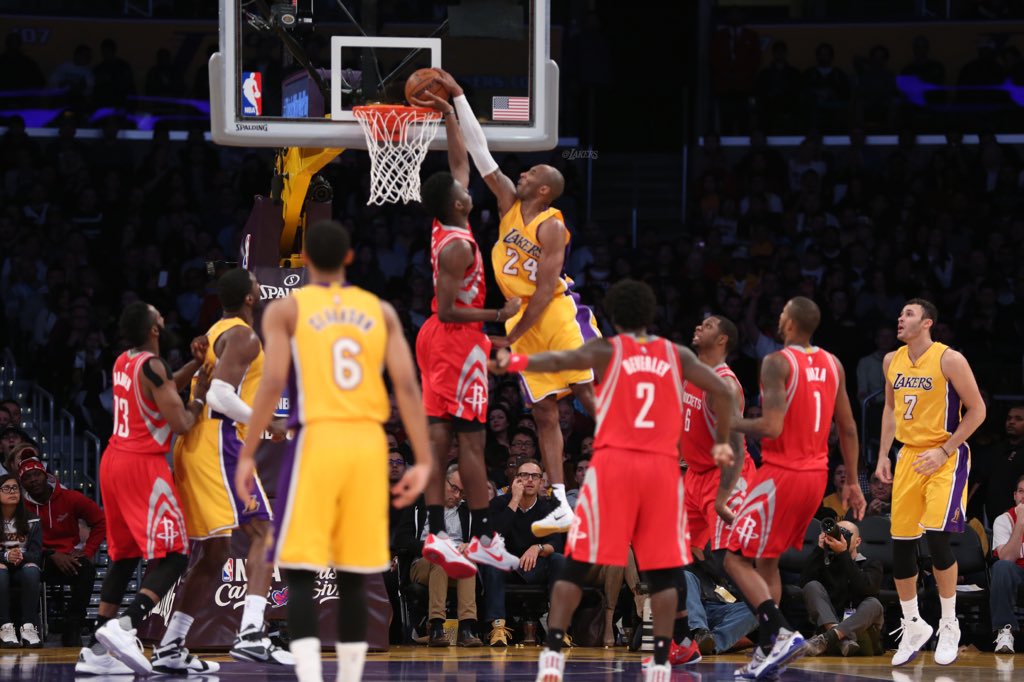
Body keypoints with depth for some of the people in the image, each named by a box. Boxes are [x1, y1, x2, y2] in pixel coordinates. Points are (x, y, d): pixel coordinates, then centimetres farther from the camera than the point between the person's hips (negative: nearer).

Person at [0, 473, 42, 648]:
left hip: (23, 571, 1)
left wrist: (22, 557, -26)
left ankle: (29, 627, -40)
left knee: (31, 569, -35)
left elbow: (36, 553, -3)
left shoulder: (31, 521, 6)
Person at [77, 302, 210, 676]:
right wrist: (200, 397, 1)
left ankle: (96, 652, 10)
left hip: (114, 462, 9)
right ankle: (123, 627, -29)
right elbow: (180, 423, -17)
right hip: (143, 466, -9)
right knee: (173, 556, -9)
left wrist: (194, 365, 19)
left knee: (125, 556, 15)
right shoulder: (153, 366, -15)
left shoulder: (123, 362, 11)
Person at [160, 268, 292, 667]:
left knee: (213, 552, 13)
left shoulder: (216, 332, 22)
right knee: (262, 532, -15)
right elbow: (220, 395, -20)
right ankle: (251, 634, -31)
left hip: (195, 444, 10)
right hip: (219, 443, -10)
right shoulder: (243, 335, -8)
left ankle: (169, 647, 12)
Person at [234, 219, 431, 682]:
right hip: (369, 441, 3)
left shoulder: (285, 310, 2)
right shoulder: (381, 311, 11)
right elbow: (407, 386, 1)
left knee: (300, 572, -3)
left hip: (317, 439, -3)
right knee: (353, 576, 12)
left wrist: (247, 456, -6)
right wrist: (422, 461, 1)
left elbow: (272, 383, -10)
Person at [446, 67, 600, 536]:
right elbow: (482, 156, 10)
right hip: (524, 322, 8)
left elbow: (544, 289, -17)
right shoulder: (511, 206, 8)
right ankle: (562, 507, 0)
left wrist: (511, 337, -17)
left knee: (593, 398, -12)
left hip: (558, 315, -8)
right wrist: (457, 97, 7)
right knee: (544, 413, 2)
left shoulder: (551, 227, -13)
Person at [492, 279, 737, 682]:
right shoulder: (676, 356, 12)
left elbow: (561, 361, -13)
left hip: (613, 463, -2)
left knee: (577, 564, 3)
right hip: (663, 467, 2)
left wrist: (517, 362, -17)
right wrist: (721, 442, 16)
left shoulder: (606, 350, 5)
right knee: (663, 569, 8)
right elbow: (722, 392, 6)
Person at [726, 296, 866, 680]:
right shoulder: (833, 365, 8)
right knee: (767, 560, 20)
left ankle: (781, 634, -19)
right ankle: (766, 650, 16)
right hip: (817, 475, 8)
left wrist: (730, 424, -6)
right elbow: (848, 429, 12)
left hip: (782, 474, -8)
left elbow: (772, 428, -23)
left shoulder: (778, 363, -14)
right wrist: (852, 483, 18)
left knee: (736, 558, -2)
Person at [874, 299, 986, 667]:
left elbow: (977, 410, -12)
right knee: (901, 544, 4)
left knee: (936, 536, -18)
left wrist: (944, 451, -16)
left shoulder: (949, 360, -14)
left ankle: (949, 625, -2)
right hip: (909, 457, 6)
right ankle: (912, 626, 19)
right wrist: (883, 455, 12)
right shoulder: (892, 361, 6)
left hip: (946, 457, -6)